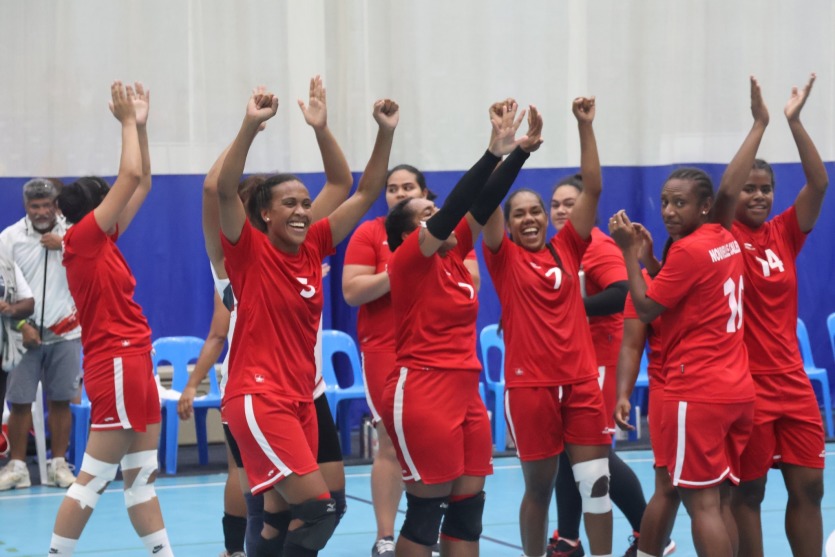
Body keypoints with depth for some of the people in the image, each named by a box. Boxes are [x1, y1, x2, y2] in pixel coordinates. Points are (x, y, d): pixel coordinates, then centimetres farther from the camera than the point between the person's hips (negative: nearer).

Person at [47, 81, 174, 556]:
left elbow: (142, 183, 18)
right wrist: (129, 121, -3)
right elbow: (131, 176, -14)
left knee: (143, 475, 8)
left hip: (135, 363, 9)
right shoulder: (82, 239, -10)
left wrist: (141, 125, 13)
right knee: (94, 478, -6)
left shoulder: (103, 241, 12)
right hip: (116, 364, -9)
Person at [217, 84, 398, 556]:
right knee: (318, 508, -17)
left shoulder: (313, 247, 7)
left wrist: (386, 133, -1)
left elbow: (367, 193, 9)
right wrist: (252, 125, -33)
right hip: (258, 397, -7)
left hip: (301, 398, 7)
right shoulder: (250, 251, -8)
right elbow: (225, 190, -24)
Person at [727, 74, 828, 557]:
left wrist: (794, 121, -13)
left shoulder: (785, 233, 6)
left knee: (809, 486, 4)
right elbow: (725, 187, -22)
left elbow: (820, 182, -5)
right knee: (748, 490, 2)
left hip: (792, 381, 4)